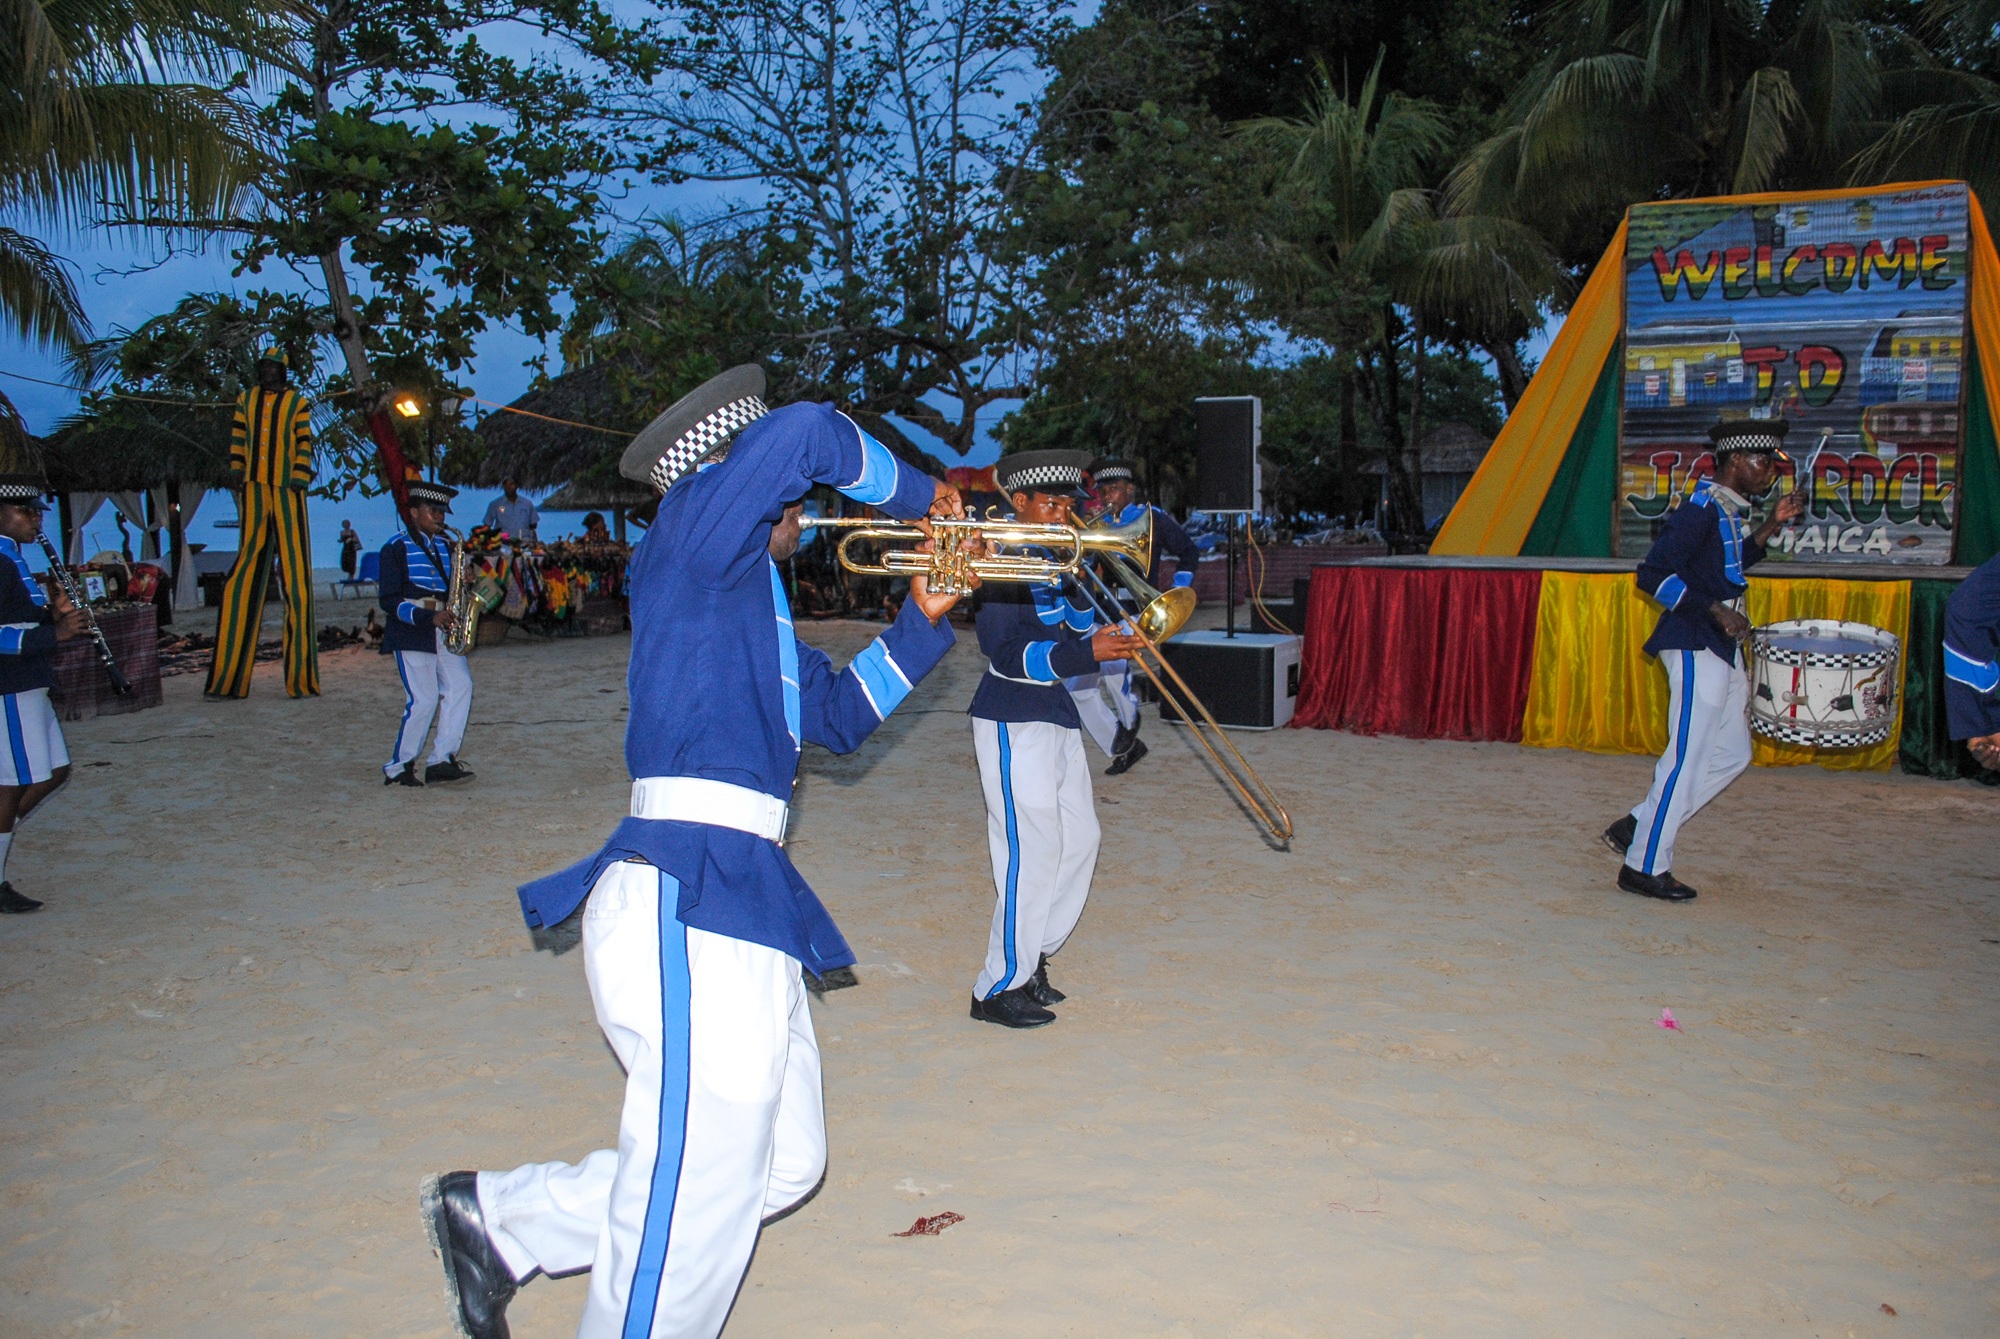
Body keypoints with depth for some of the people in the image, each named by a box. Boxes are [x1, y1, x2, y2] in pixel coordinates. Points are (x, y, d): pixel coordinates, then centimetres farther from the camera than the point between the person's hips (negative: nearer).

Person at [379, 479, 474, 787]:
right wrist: (428, 617, -21)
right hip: (410, 633, -6)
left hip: (443, 631, 6)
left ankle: (441, 760, -4)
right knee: (423, 699, -10)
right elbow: (388, 599, -10)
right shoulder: (396, 548, -3)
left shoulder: (445, 545, 16)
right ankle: (397, 768, 4)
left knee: (460, 686, -8)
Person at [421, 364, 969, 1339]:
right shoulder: (694, 537, -5)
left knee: (782, 1165, 17)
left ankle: (499, 1221, 27)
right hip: (687, 900, -10)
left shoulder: (750, 598, 23)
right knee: (697, 1205, -4)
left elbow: (838, 715, 31)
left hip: (744, 901, 10)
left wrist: (921, 623, 23)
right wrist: (913, 494, -5)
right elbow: (800, 436, -21)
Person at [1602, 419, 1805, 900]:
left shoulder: (1730, 510, 13)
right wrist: (1715, 610, -25)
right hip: (1696, 648, -10)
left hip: (1722, 648, 10)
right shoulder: (1701, 511, -16)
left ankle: (1637, 827, 18)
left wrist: (1772, 525, 17)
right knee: (1687, 757, -6)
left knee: (1732, 753, 15)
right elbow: (1652, 573, -23)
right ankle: (1645, 866, 3)